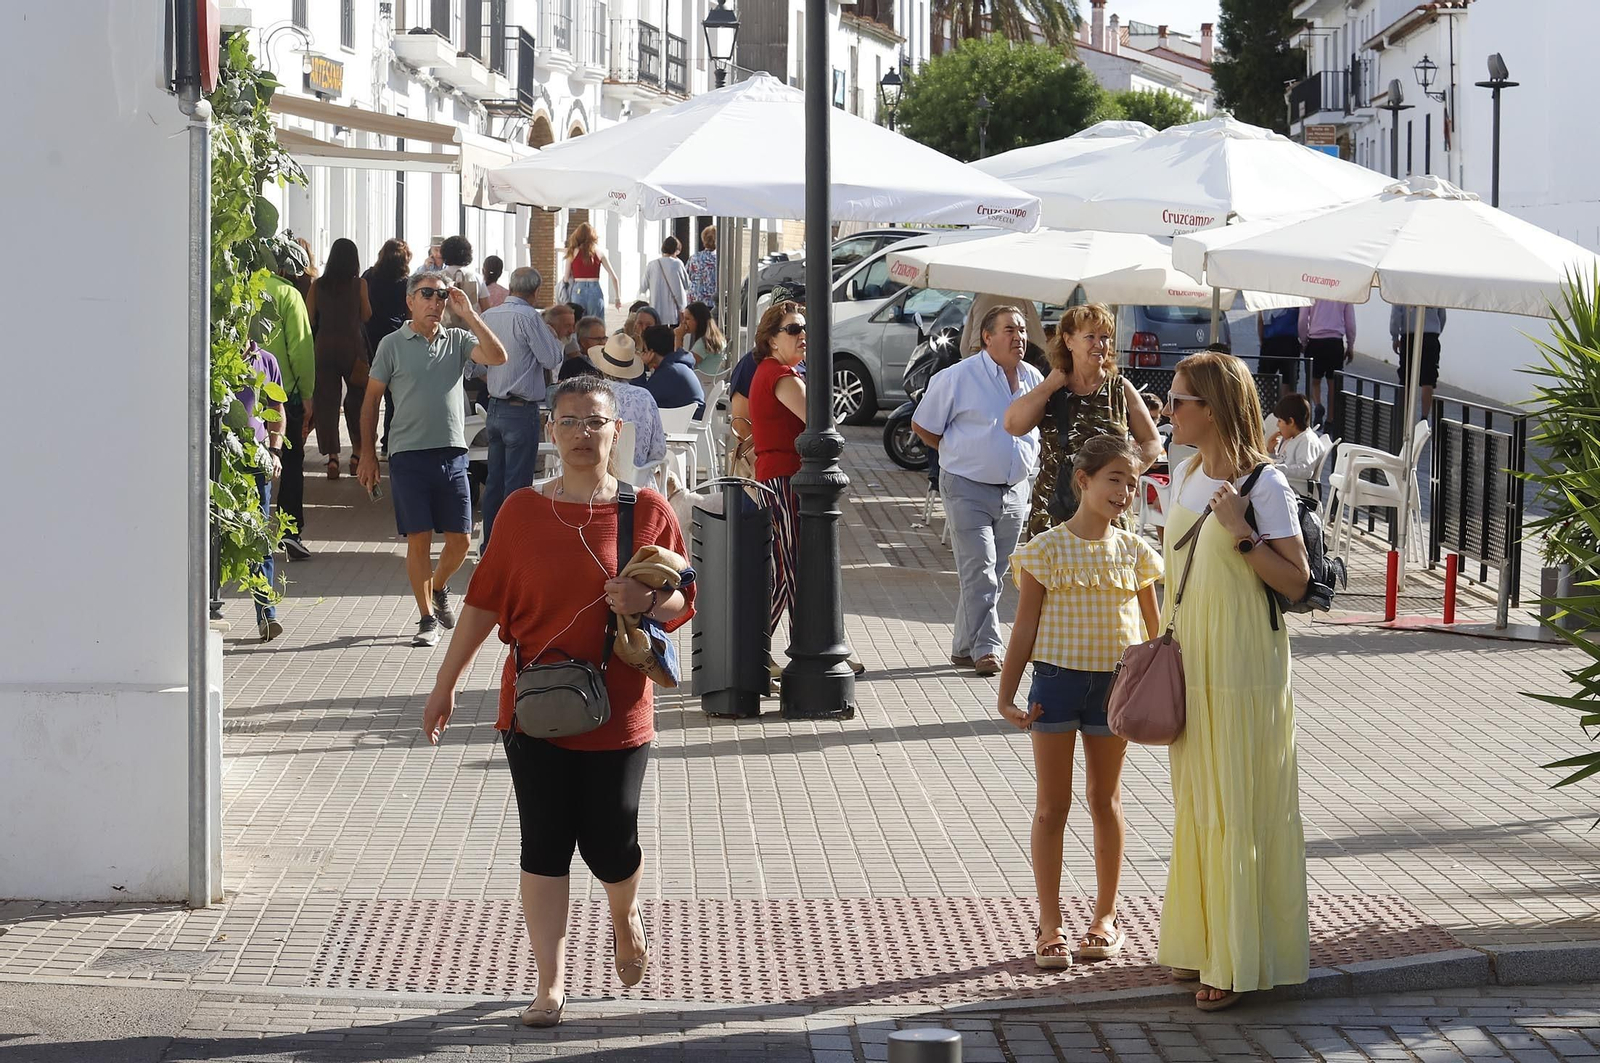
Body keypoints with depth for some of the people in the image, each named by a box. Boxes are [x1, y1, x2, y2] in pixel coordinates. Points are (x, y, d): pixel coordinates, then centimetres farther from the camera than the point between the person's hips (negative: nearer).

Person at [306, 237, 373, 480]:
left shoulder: (318, 285, -1)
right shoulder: (358, 284, -5)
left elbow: (309, 316, 1)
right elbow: (366, 315, 2)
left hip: (324, 344, 1)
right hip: (352, 345, -1)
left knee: (326, 400, 4)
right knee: (357, 398, 14)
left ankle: (332, 456, -3)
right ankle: (358, 451, 14)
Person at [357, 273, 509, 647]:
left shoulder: (457, 340, 9)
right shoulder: (393, 344, 3)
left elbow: (498, 357, -9)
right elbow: (371, 400, 6)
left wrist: (468, 314, -9)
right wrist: (368, 455, 2)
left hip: (452, 453, 2)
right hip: (409, 454, -2)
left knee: (460, 539, 4)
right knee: (419, 538, -2)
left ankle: (438, 588, 33)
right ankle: (428, 618, 9)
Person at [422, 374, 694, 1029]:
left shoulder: (647, 511, -1)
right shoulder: (522, 511, 1)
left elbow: (681, 604, 4)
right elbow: (484, 600, 6)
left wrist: (647, 602, -18)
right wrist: (446, 683, 7)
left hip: (618, 710, -1)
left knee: (610, 846, 3)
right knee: (544, 846, 0)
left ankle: (625, 916, 38)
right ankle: (551, 984, 9)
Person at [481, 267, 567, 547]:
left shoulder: (489, 315, 6)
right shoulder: (528, 317, -16)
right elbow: (552, 360, -15)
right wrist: (554, 338, 5)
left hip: (494, 408, 7)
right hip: (521, 410, -7)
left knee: (494, 481, 14)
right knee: (517, 483, -2)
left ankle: (490, 542, 20)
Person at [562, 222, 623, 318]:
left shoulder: (573, 253, 3)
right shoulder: (598, 253, 7)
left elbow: (566, 279, 7)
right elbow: (613, 277, 6)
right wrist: (618, 297, 13)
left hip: (578, 291, -1)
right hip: (595, 291, 1)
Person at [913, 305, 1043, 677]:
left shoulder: (1034, 379, 7)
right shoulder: (958, 378, -10)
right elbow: (922, 427, -3)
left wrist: (1029, 456, 12)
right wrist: (962, 452, 0)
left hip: (1015, 490, 6)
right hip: (968, 489, -6)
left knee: (993, 575, 10)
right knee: (980, 573, -12)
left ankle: (964, 646, 20)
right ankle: (986, 648, -10)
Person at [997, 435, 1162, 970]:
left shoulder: (1133, 551, 2)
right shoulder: (1047, 550, -7)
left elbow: (1155, 629, 10)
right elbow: (1026, 627, -4)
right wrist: (1007, 694, -8)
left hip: (1115, 684, 2)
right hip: (1057, 680, -2)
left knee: (1105, 801, 12)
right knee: (1052, 806, 3)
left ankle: (1105, 918, 23)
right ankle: (1050, 926, 10)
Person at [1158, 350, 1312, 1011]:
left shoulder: (1264, 485, -13)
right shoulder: (1185, 475, 8)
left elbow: (1296, 583, -14)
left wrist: (1241, 534, -24)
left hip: (1243, 667, -7)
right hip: (1189, 664, 7)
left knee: (1237, 807, -2)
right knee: (1195, 802, 13)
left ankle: (1238, 959, 5)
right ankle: (1200, 941, 24)